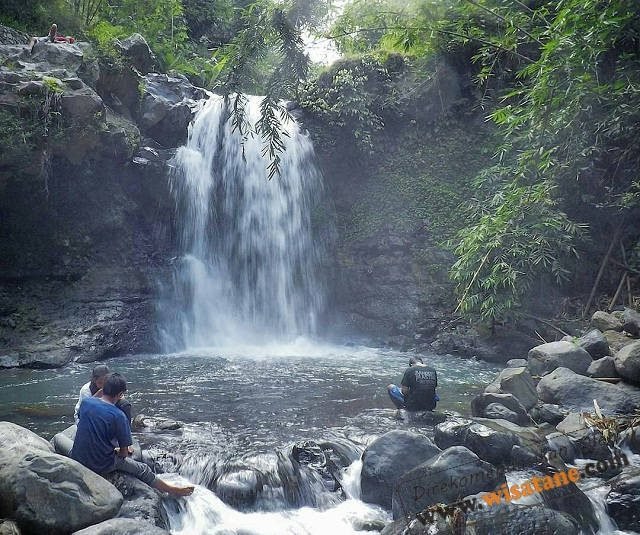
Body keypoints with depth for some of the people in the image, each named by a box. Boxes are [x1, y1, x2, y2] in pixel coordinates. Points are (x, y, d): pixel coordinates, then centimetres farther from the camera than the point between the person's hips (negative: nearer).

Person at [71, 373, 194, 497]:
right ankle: (171, 490, 28)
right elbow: (124, 453, -12)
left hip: (77, 458, 5)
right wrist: (117, 451, 9)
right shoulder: (118, 416, -19)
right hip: (102, 466, -5)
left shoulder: (85, 403, -7)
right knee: (142, 469, 14)